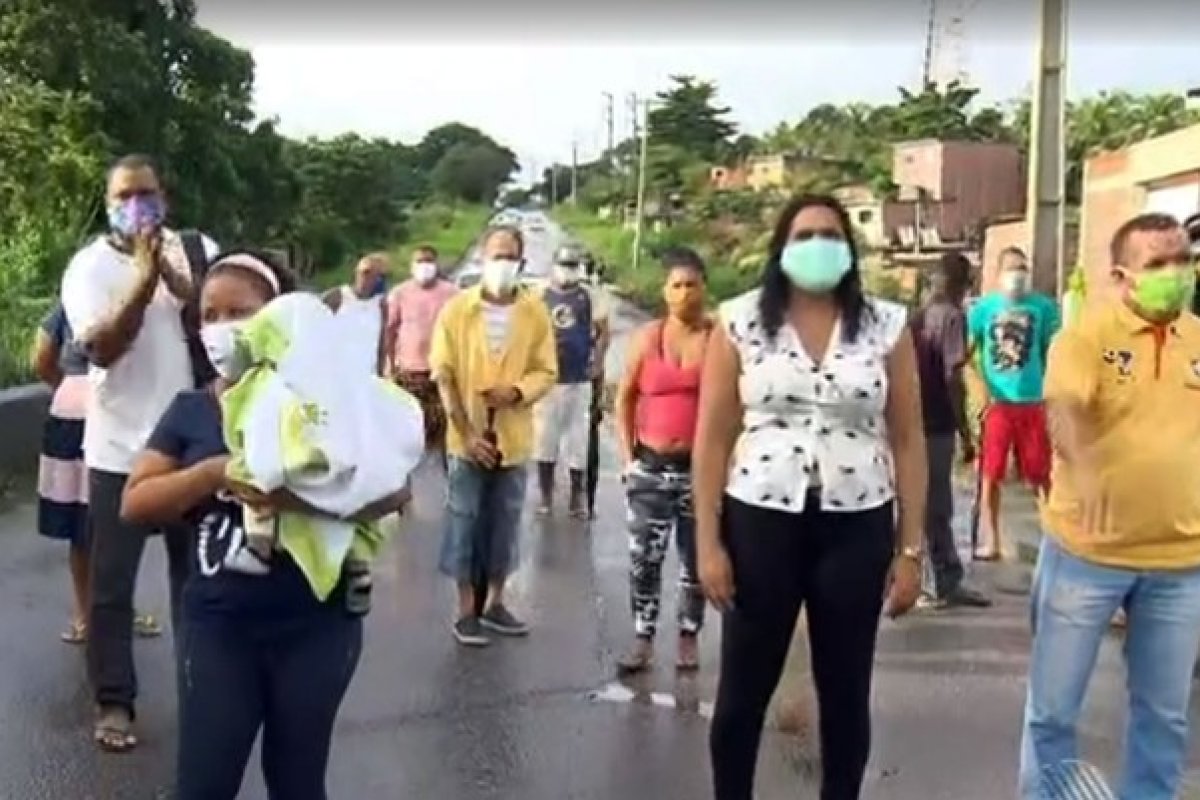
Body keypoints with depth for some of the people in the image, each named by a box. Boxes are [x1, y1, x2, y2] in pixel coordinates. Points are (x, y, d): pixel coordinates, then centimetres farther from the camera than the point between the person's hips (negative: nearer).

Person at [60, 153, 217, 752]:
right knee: (112, 584, 4)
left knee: (197, 571, 14)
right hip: (120, 449, -2)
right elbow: (102, 348, -16)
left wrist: (171, 273, -21)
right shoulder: (88, 266, -3)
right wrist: (142, 281, -25)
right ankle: (113, 702, 16)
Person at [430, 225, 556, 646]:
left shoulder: (535, 312, 0)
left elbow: (546, 372, 2)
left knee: (505, 524, 11)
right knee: (464, 523, 4)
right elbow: (444, 375, -6)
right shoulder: (456, 309, -4)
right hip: (468, 438, -2)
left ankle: (494, 603, 25)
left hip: (514, 439, 2)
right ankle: (467, 609, 16)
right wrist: (466, 432, -12)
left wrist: (515, 392, -19)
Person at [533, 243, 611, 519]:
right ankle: (545, 494, 18)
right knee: (544, 435, 6)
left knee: (578, 437, 4)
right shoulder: (540, 295, 1)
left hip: (580, 379, 0)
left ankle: (577, 495, 14)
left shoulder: (590, 296, 2)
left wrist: (598, 363, -4)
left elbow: (603, 332, 6)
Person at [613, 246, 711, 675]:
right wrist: (628, 455, 3)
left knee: (696, 558, 10)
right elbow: (625, 398, 8)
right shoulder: (648, 337, 3)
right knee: (643, 557, 2)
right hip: (651, 466, 2)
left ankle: (688, 637, 23)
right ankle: (643, 640, 12)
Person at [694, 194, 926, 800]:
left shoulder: (886, 326, 1)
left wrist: (910, 549, 1)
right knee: (743, 691, 8)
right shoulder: (741, 322, -1)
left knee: (846, 693, 11)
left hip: (857, 528, 1)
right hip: (760, 522, 0)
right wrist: (708, 541, -4)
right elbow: (712, 438, 0)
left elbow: (908, 442, 3)